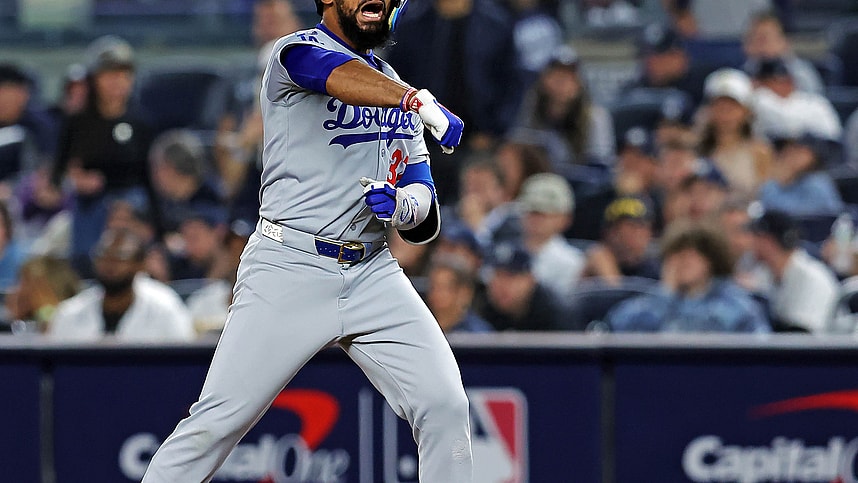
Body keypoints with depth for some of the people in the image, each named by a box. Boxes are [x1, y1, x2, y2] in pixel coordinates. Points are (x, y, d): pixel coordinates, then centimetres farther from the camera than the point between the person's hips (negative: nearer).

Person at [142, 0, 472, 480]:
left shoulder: (394, 89, 18)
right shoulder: (298, 51, -1)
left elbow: (426, 224, 13)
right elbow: (341, 76, -28)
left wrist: (404, 207, -12)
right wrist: (418, 101, -46)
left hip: (373, 275, 5)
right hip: (289, 272, -5)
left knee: (445, 405, -9)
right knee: (217, 422, -10)